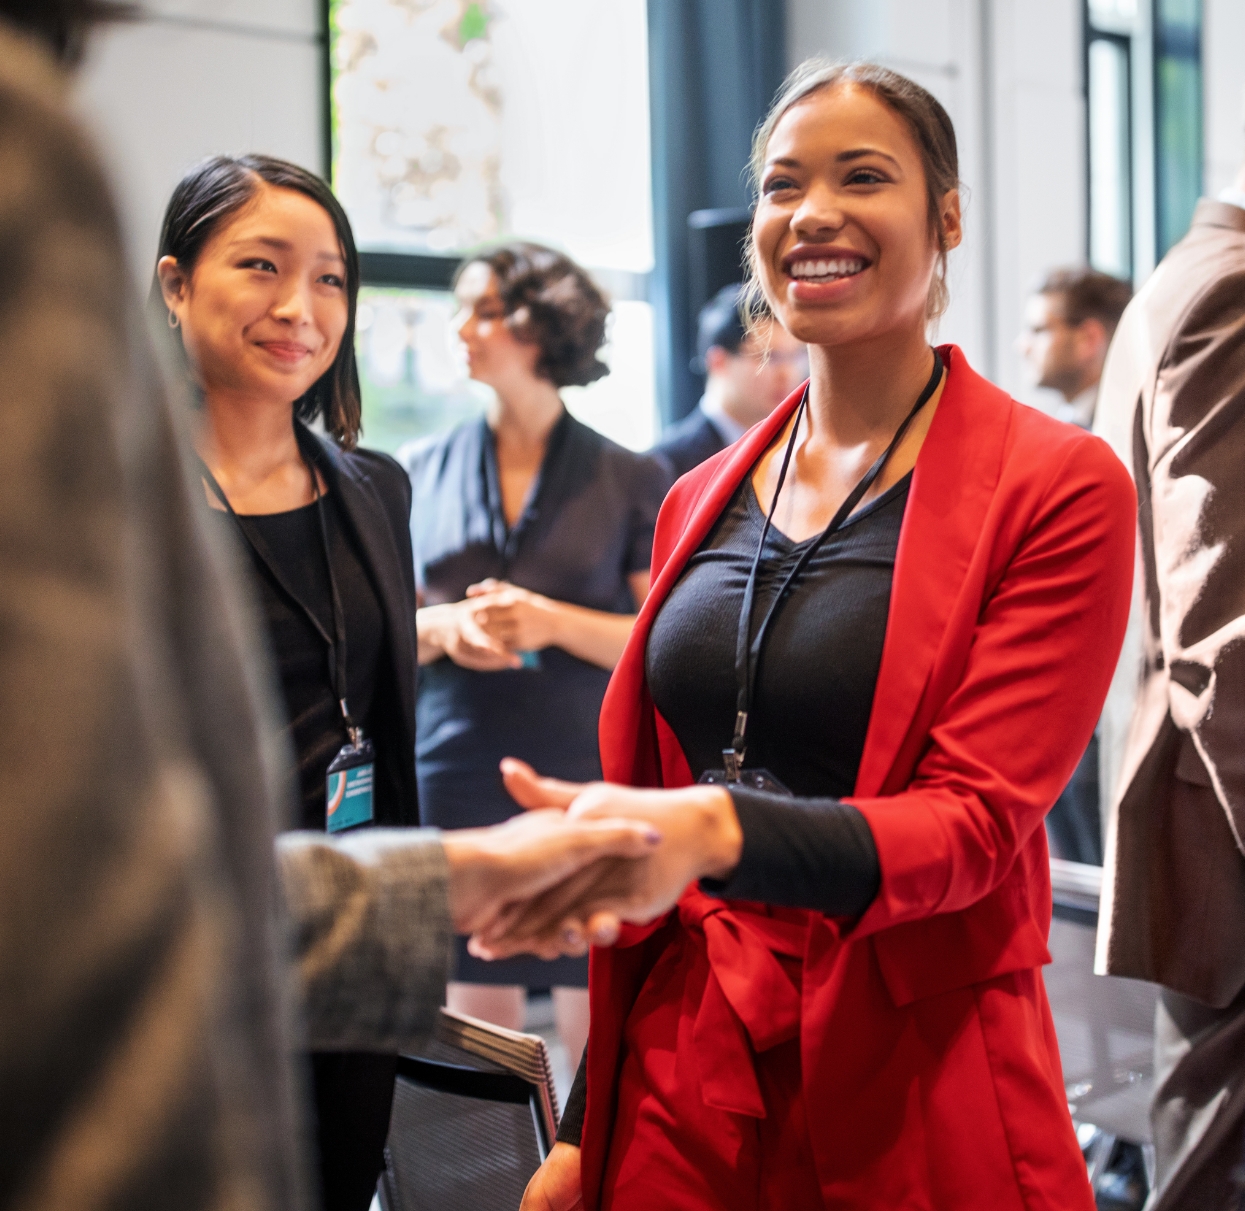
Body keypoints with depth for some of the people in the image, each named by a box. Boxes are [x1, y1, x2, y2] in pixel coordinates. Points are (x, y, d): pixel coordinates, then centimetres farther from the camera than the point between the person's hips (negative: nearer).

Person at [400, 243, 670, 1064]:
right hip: (458, 782, 2)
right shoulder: (423, 472, 10)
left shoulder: (630, 480, 3)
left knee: (603, 1040, 2)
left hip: (592, 785, -2)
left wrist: (554, 621, -14)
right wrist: (440, 629, -8)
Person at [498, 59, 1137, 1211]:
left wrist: (716, 830, -34)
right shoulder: (702, 501, 7)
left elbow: (976, 823, -15)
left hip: (914, 1095, -4)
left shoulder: (1060, 488, -8)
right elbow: (646, 802, 11)